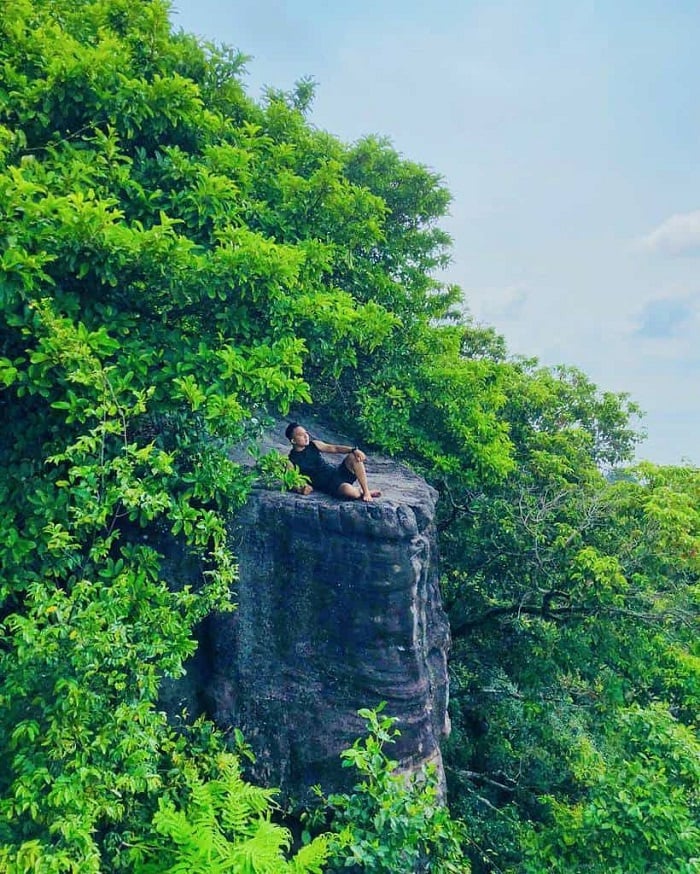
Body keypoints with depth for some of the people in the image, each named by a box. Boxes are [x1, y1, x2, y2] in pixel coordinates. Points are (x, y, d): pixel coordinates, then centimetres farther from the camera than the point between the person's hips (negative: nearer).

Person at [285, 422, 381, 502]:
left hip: (336, 473, 6)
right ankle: (360, 491, -2)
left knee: (354, 457, -20)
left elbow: (334, 448, 2)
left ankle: (366, 491, -13)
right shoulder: (291, 461, -4)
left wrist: (354, 450, -14)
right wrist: (301, 489, -29)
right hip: (329, 486, -6)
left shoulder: (314, 445, 10)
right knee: (348, 490, -38)